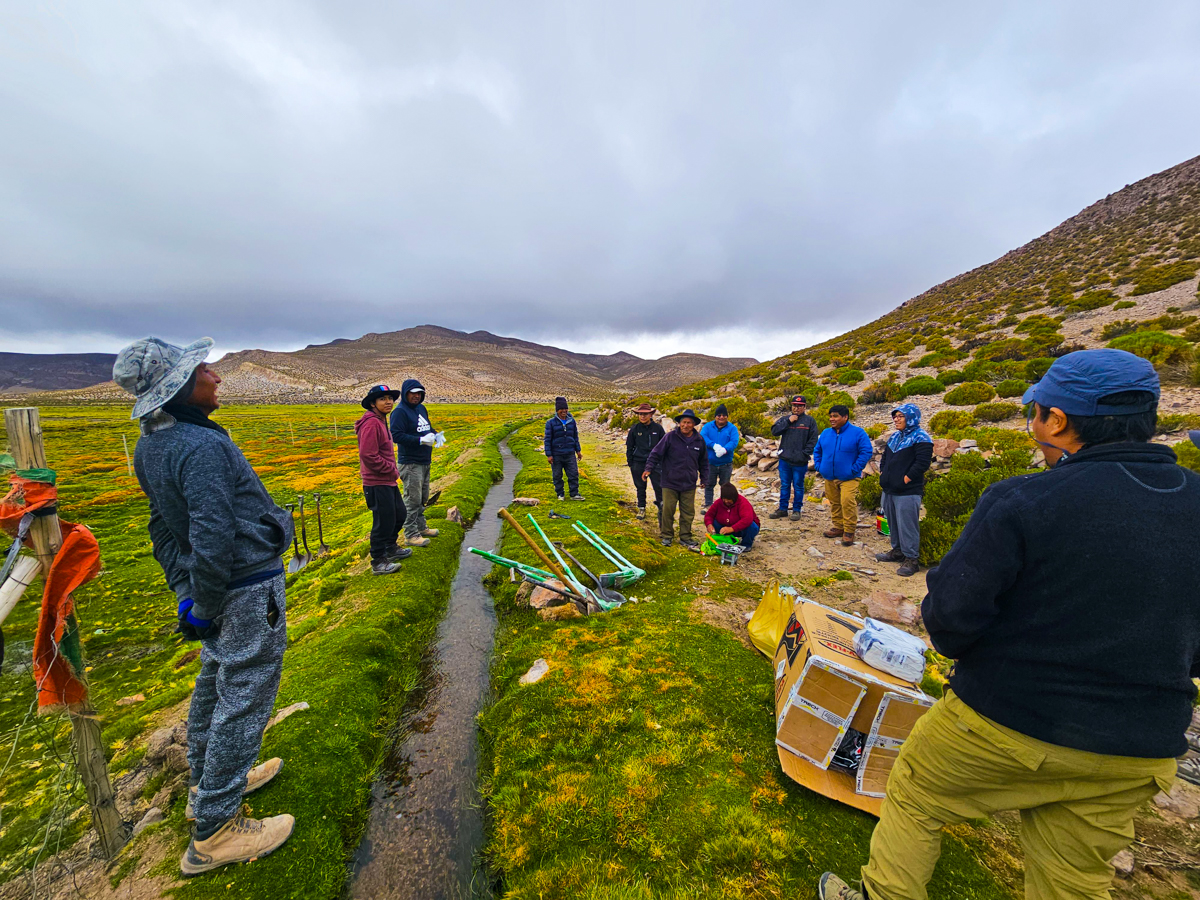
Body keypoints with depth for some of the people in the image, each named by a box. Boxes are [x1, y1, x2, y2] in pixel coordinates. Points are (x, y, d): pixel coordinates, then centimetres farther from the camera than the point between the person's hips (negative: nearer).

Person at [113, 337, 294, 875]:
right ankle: (213, 834, 22)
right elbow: (212, 540, -28)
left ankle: (208, 784, 46)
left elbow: (162, 526, 13)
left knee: (215, 683, 25)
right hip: (249, 589, -10)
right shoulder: (200, 448, -24)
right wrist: (206, 607, -13)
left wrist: (183, 590, 17)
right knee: (243, 699, 5)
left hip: (212, 587, 10)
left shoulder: (151, 445, 7)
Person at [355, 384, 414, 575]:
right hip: (377, 483, -10)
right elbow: (368, 455, -24)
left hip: (388, 481, 10)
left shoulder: (381, 421, 13)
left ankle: (390, 548, 40)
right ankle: (378, 562, 14)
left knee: (399, 514, 21)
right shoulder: (371, 423, -19)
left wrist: (393, 469, 12)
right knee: (384, 521, -2)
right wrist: (391, 470, -16)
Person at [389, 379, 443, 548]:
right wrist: (421, 440, -27)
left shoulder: (422, 408, 14)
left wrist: (436, 434, 0)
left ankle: (421, 527, 32)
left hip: (425, 461, 9)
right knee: (412, 499, -4)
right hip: (410, 463, -9)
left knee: (423, 497, 18)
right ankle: (411, 534, 5)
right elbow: (396, 435, -21)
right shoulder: (400, 411, -13)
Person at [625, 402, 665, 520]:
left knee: (658, 486, -3)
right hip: (638, 463, 1)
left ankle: (661, 504, 19)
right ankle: (641, 508, 24)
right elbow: (629, 447, 8)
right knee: (640, 487, 10)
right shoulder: (634, 429, 1)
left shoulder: (658, 428, -1)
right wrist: (630, 463, 5)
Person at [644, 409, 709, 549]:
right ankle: (667, 536, 21)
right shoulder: (670, 437, -7)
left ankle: (685, 537, 25)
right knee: (668, 510, 3)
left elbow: (703, 461, 16)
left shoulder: (699, 440, 3)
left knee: (688, 512, 10)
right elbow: (656, 453, -5)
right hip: (670, 482, -3)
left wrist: (704, 478, 17)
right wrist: (648, 468, -13)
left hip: (689, 484, 3)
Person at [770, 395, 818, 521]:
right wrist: (788, 421, -12)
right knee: (784, 486, 12)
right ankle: (782, 509, 22)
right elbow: (774, 431, -6)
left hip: (800, 462, -3)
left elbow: (812, 440, -2)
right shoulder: (785, 418, 8)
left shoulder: (810, 421, 0)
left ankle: (797, 510, 19)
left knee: (798, 486, 7)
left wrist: (804, 454, -10)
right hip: (784, 459, 3)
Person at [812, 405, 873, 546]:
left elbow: (867, 451, -10)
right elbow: (817, 450, 18)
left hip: (848, 478, -5)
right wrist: (819, 466, 6)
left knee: (847, 503, -13)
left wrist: (855, 469, -15)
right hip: (829, 477, 5)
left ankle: (849, 532, 0)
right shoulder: (826, 433, 8)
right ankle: (838, 527, 28)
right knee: (834, 503, 13)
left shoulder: (858, 433, -7)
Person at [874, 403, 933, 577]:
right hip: (890, 489, 9)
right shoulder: (894, 436, 15)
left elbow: (922, 463, -17)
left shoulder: (920, 438, -10)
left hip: (907, 492, -8)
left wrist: (905, 479, -16)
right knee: (893, 523, 18)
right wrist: (883, 475, 10)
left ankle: (911, 559, 7)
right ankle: (897, 551, 32)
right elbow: (885, 458, 22)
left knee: (907, 525, -4)